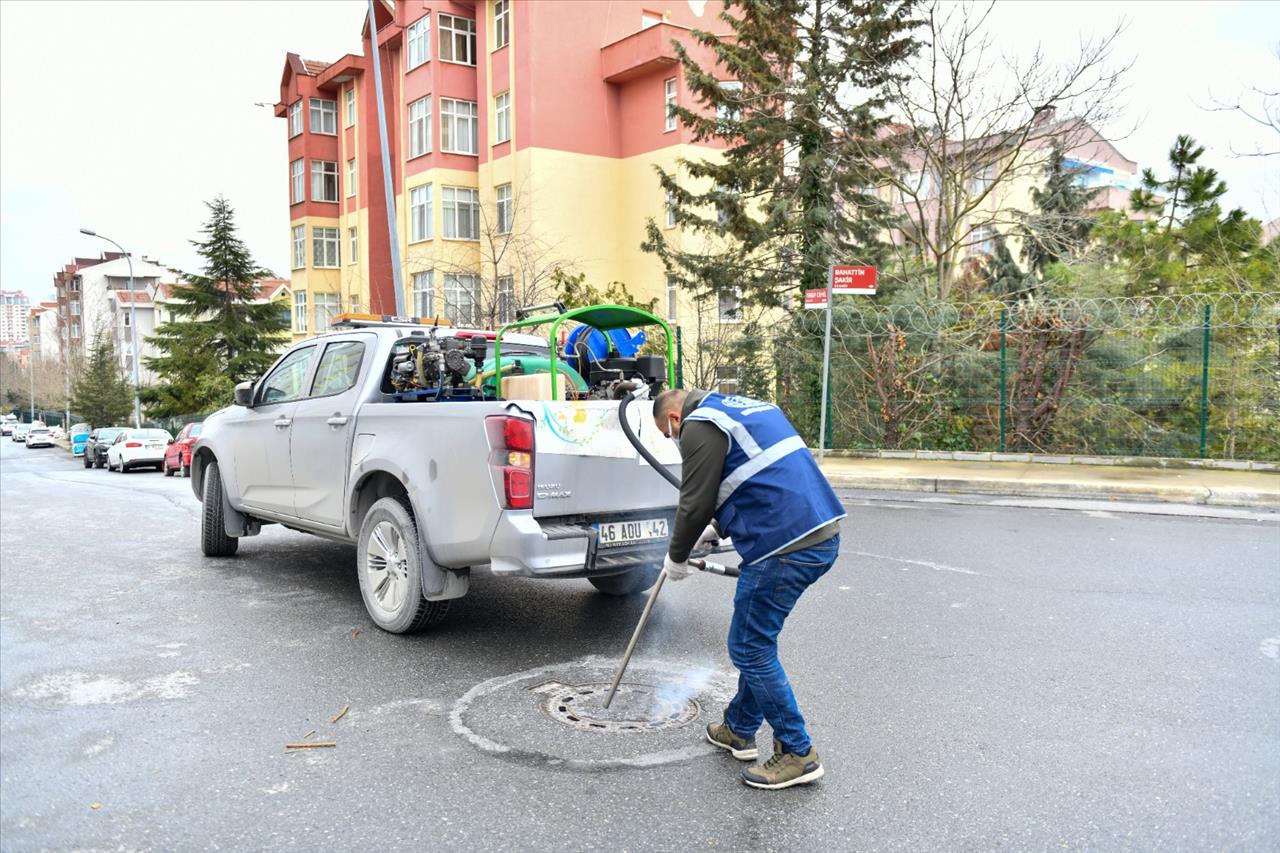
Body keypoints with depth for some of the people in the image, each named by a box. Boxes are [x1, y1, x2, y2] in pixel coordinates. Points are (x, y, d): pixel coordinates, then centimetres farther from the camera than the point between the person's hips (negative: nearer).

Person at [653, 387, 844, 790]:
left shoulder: (700, 427, -5)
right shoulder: (745, 408, 24)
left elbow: (695, 504, -7)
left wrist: (677, 558, 10)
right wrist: (714, 531, 30)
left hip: (783, 547, -10)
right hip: (823, 535, 10)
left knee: (750, 648, 4)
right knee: (757, 639, 22)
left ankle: (797, 753, 13)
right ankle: (739, 730, 35)